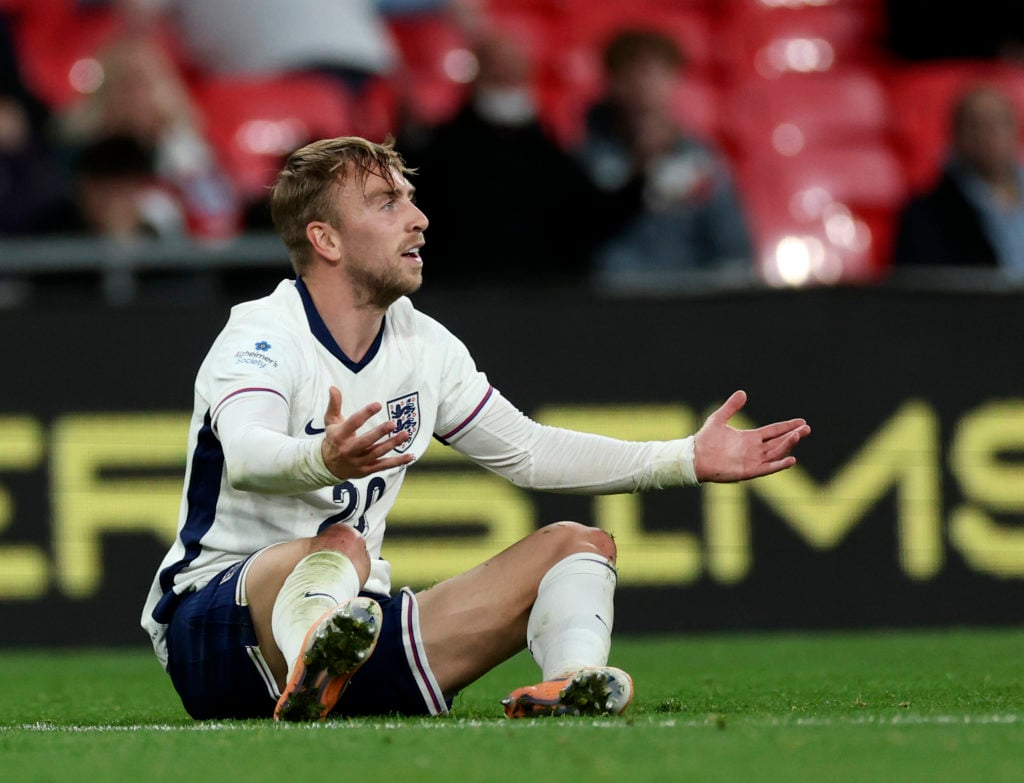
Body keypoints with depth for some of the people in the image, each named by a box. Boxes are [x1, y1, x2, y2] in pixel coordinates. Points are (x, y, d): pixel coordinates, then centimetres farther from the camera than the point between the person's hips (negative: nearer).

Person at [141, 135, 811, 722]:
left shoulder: (424, 345, 11)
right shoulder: (260, 337, -13)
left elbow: (526, 451, 21)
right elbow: (246, 456, -34)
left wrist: (686, 460, 15)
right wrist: (323, 461, -58)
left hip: (360, 616, 8)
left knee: (579, 545, -2)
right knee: (339, 547, -39)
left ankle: (570, 685, -38)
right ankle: (310, 678, -75)